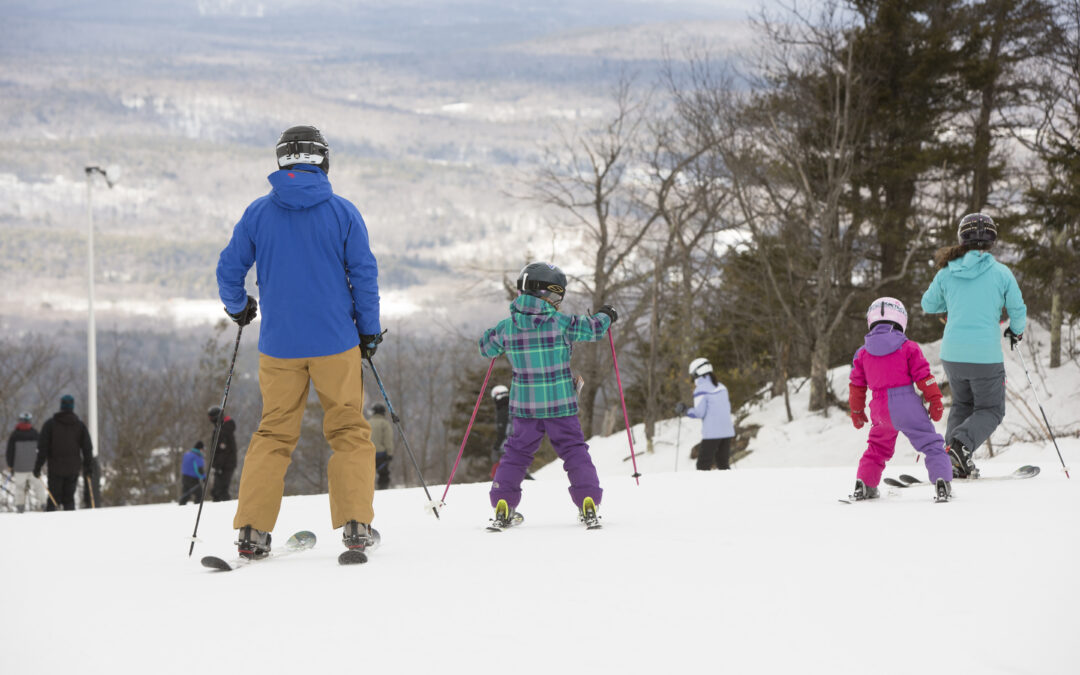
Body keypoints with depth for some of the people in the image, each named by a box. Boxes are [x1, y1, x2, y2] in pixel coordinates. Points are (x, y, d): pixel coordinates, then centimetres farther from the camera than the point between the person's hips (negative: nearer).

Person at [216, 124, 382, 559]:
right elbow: (364, 274, -3)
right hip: (336, 343, -2)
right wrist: (369, 330, 8)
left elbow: (229, 270, 5)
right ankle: (355, 525, 1)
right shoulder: (342, 211, -3)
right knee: (348, 430, 9)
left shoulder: (258, 213, 1)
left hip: (279, 345, 2)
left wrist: (237, 308, 24)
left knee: (274, 434, 10)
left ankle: (252, 531, 1)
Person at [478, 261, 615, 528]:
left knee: (517, 453, 13)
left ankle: (503, 505, 4)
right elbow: (593, 329, -2)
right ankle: (588, 501, 1)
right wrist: (605, 316, 20)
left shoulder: (507, 327, -5)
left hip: (523, 406, 2)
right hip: (560, 405, -2)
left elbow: (486, 348, 11)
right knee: (574, 450, 8)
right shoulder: (559, 324, -13)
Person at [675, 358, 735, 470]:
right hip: (727, 431, 7)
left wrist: (684, 411, 0)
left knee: (703, 465, -1)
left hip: (712, 433, -7)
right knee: (723, 463, 13)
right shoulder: (721, 387, 13)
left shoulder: (700, 390, -8)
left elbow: (699, 412, -13)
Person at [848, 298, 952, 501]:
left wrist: (856, 411, 25)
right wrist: (935, 401, 3)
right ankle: (941, 480, -16)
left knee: (878, 446, 24)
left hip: (881, 411, 4)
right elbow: (923, 377, -4)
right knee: (931, 444, 0)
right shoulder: (908, 347, -3)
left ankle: (863, 485, 20)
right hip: (907, 404, -4)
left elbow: (857, 385, 13)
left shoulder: (863, 353, 8)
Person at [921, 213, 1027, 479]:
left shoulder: (947, 273, 1)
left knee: (962, 404, 24)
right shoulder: (1001, 273, -7)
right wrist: (1016, 331, 23)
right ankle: (962, 444, -17)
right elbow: (1018, 310, 1)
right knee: (991, 410, 11)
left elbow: (928, 305, 15)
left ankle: (957, 460, 8)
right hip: (986, 355, -4)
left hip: (952, 354, 4)